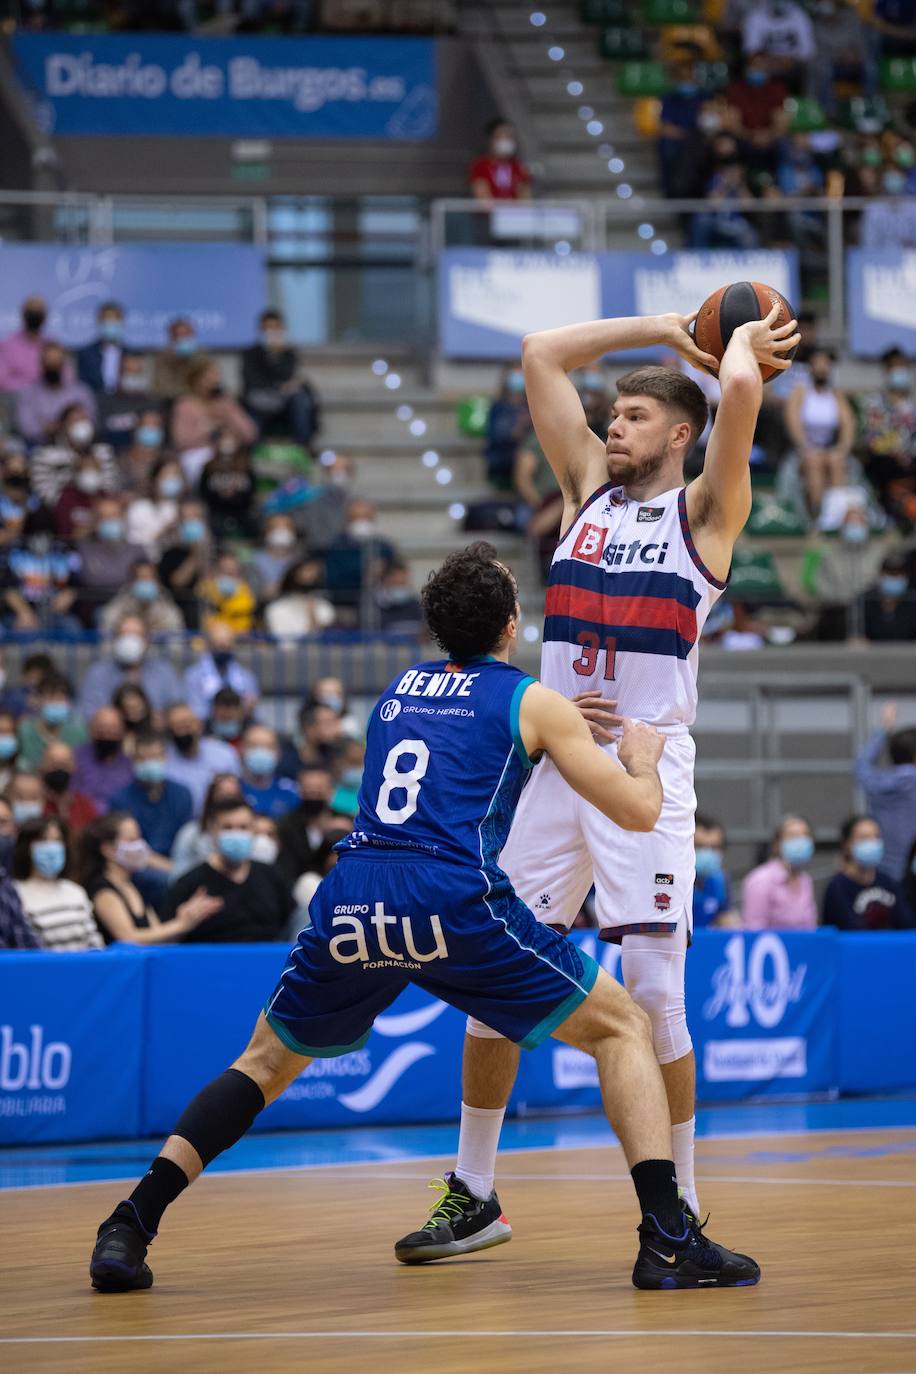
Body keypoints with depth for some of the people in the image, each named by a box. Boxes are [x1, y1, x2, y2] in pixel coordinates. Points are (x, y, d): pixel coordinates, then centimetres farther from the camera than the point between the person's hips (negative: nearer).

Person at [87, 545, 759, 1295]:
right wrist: (642, 756, 34)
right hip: (456, 901, -4)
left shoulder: (399, 689, 27)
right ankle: (668, 1239, -4)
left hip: (351, 898, 4)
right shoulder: (532, 701, 13)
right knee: (622, 1028, 12)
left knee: (268, 1062, 26)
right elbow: (640, 811, 12)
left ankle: (129, 1229, 12)